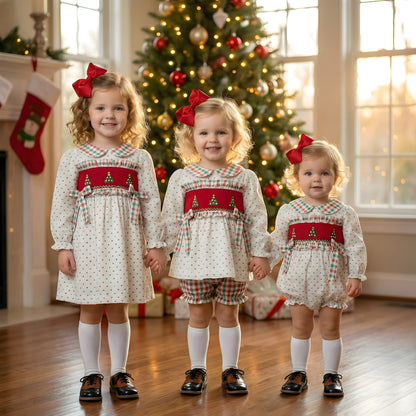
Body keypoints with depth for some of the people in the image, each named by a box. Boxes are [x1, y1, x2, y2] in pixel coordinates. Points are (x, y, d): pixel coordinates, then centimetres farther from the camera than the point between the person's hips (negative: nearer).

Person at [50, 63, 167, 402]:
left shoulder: (139, 158, 3)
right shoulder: (74, 158, 2)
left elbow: (152, 202, 4)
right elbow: (62, 203, 1)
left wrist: (155, 244, 2)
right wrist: (63, 245, -3)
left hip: (124, 242, 0)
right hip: (87, 241, 0)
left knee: (118, 310, 8)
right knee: (90, 310, 7)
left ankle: (120, 374, 21)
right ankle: (92, 375, 19)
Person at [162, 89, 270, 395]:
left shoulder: (245, 178, 2)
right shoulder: (181, 178, 2)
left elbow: (257, 218, 4)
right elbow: (170, 219, 6)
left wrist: (260, 253, 1)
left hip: (232, 257, 0)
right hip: (194, 256, 0)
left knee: (228, 314, 9)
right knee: (199, 314, 9)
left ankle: (231, 369, 22)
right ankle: (198, 370, 22)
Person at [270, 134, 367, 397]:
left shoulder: (344, 213, -3)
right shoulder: (288, 211, 1)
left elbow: (355, 246, -3)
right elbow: (278, 243, 10)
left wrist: (356, 276, -9)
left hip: (332, 279, -1)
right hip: (299, 278, 1)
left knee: (331, 328, 8)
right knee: (301, 328, 10)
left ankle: (332, 375, 21)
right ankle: (299, 373, 23)